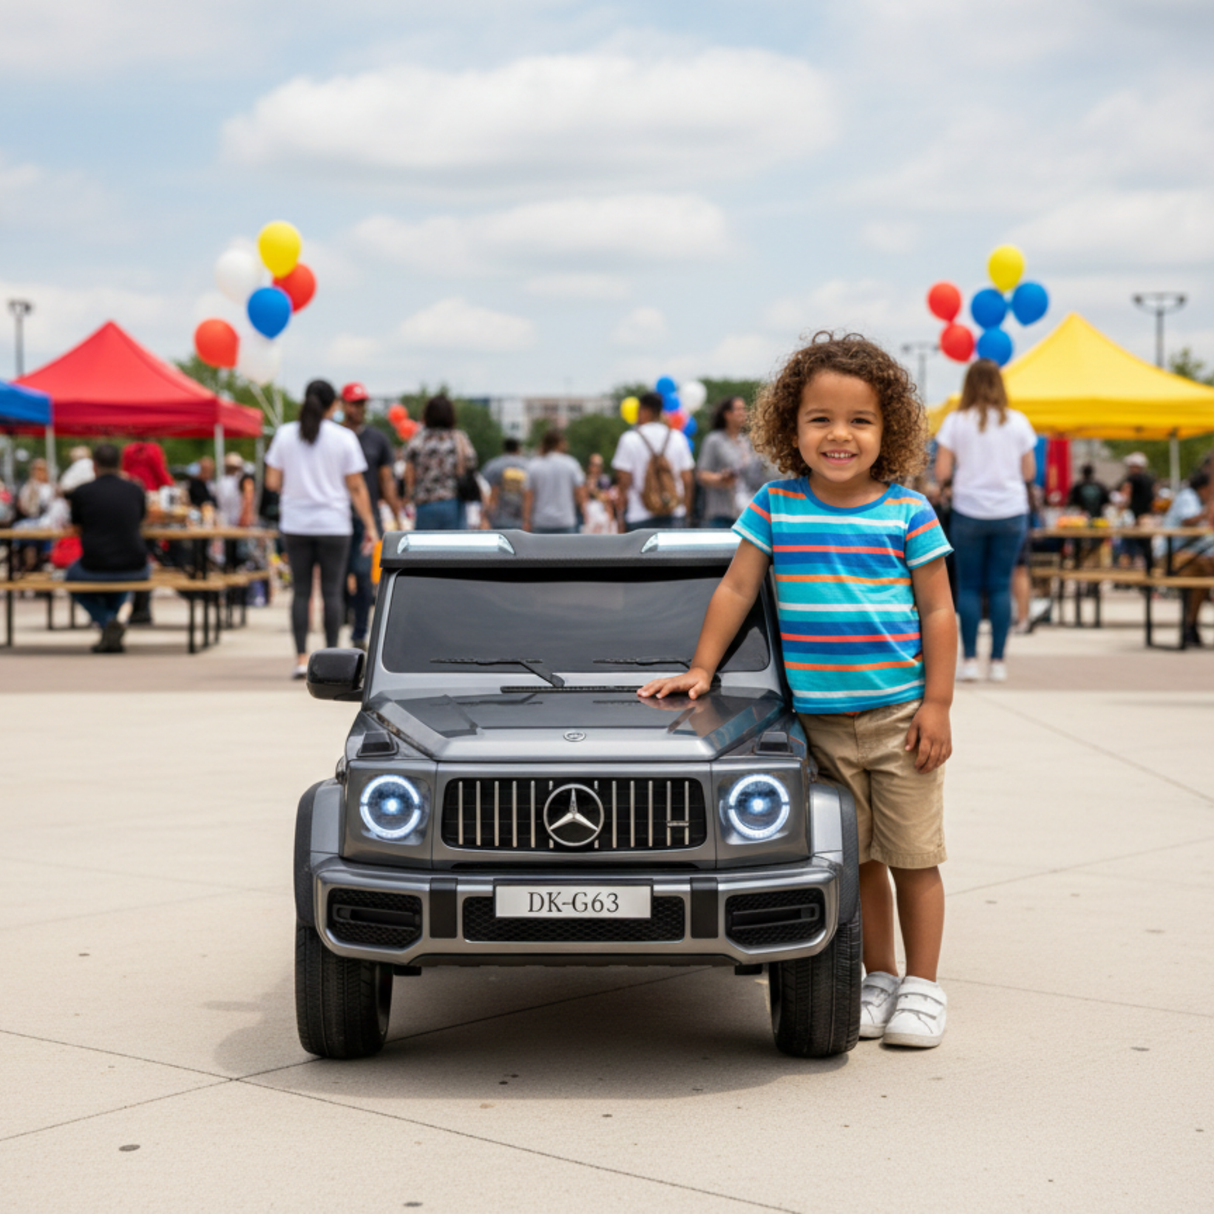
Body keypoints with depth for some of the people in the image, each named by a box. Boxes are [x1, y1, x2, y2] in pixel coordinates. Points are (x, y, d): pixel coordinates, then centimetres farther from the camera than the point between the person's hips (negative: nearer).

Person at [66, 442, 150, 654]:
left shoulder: (82, 491, -3)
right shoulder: (136, 490, 3)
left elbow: (78, 529, 12)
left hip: (94, 569, -3)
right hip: (135, 570, 3)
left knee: (73, 574, 33)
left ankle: (106, 620, 6)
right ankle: (111, 618, 25)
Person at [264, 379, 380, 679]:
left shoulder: (285, 434, 1)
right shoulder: (344, 438, -4)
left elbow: (272, 481, 1)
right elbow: (356, 488, -4)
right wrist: (370, 525, 2)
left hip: (295, 525, 2)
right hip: (333, 524, -2)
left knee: (301, 591, 5)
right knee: (332, 591, 4)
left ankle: (301, 657, 0)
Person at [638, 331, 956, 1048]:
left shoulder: (908, 512, -3)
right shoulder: (774, 507, 2)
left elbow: (938, 613, 0)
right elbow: (736, 591, 10)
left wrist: (937, 705, -5)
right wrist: (701, 672, 8)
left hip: (900, 715, -2)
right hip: (822, 719, 2)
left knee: (914, 857, 5)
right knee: (859, 858, 10)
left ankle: (922, 987, 16)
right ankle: (879, 979, 22)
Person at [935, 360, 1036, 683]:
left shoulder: (956, 422, -3)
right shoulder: (1018, 422, 2)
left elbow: (941, 473, -6)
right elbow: (1029, 472, 5)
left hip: (968, 509, -1)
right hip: (1011, 511, 1)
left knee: (968, 585, 5)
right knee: (1000, 586, 4)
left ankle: (970, 660, -1)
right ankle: (998, 662, 2)